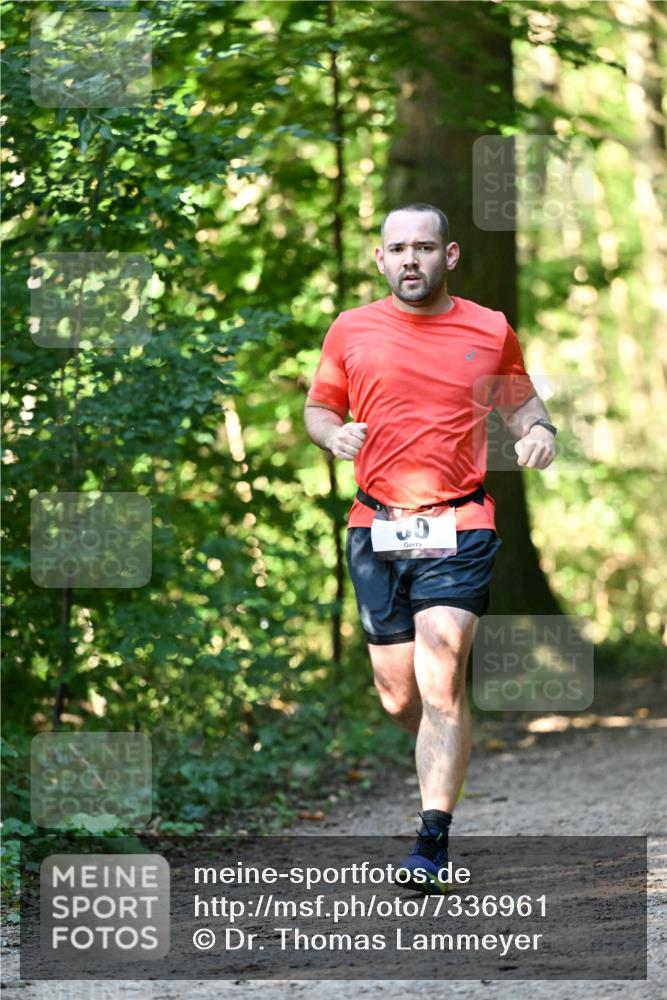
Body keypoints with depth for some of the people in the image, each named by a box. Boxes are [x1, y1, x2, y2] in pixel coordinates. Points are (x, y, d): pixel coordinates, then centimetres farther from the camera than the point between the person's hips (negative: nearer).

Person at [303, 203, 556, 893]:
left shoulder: (490, 331, 5)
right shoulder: (351, 331, 6)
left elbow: (519, 399, 20)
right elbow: (318, 407, 17)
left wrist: (539, 432, -2)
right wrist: (334, 433, -5)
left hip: (459, 527, -2)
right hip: (376, 526, 2)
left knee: (441, 681, -15)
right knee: (398, 697, 6)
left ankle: (433, 841, -14)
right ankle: (446, 757, 40)